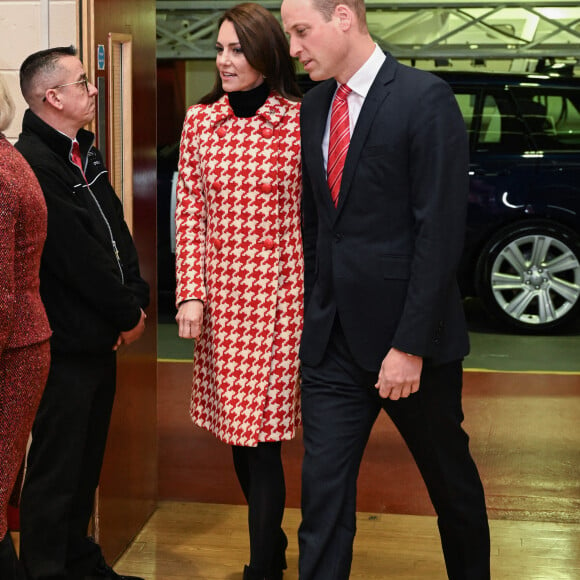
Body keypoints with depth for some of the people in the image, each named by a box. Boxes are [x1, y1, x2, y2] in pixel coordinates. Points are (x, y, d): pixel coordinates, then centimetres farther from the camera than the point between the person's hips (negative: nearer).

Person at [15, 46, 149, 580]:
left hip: (100, 337, 9)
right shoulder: (32, 163, -18)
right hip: (65, 342, -9)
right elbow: (76, 256, -19)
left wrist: (135, 300, 0)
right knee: (55, 466, 1)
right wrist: (127, 314, -9)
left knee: (85, 460, 18)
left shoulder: (84, 154, 13)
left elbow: (117, 233, 13)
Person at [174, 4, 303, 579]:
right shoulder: (199, 120, 6)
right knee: (237, 428, 12)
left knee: (260, 430, -5)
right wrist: (189, 293, -1)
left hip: (276, 294, -4)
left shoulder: (300, 121, -4)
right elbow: (189, 214, 5)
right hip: (218, 295, 4)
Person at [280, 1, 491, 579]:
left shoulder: (426, 99, -12)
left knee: (450, 479, 15)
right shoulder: (313, 106, 8)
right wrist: (314, 313, 8)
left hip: (408, 339, -4)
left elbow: (440, 232, -16)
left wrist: (410, 345, -18)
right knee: (323, 487, 3)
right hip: (332, 340, 5)